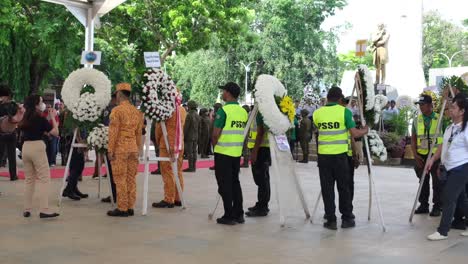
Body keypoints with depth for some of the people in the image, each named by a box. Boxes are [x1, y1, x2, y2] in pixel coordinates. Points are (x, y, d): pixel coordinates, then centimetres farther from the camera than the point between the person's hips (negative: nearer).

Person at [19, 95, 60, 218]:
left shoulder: (26, 118, 12)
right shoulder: (40, 118, -7)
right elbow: (55, 132, -7)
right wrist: (53, 117, 3)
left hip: (26, 147, 7)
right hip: (37, 147, -7)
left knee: (29, 179, 13)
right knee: (44, 179, -5)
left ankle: (27, 209, 13)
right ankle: (44, 210, -12)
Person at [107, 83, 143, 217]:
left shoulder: (117, 110, -10)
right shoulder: (137, 111, 10)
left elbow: (113, 132, -13)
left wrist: (110, 150, -9)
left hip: (120, 149, -6)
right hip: (133, 148, 7)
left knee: (120, 179, -2)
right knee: (131, 179, 9)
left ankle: (122, 208, 1)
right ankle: (130, 207, 14)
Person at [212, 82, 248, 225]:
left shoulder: (224, 110, -13)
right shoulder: (243, 112, 6)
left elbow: (216, 133, -14)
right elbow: (243, 132, 11)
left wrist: (215, 145, 3)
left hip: (223, 152, -6)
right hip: (237, 153, 6)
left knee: (225, 185, 1)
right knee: (235, 182, 15)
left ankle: (229, 216, 3)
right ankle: (238, 214, 18)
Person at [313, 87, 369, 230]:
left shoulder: (317, 113, 3)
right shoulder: (344, 111, -6)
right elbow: (354, 133, -6)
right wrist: (365, 130, 13)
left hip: (323, 155, 2)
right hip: (340, 155, -2)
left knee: (327, 188, 7)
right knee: (343, 188, 10)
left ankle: (331, 220, 9)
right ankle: (347, 219, 16)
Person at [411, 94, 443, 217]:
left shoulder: (440, 119, -2)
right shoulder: (417, 120, 7)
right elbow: (413, 139, 8)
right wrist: (415, 155, -1)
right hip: (421, 156, 3)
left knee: (437, 182, 2)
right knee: (423, 181, 11)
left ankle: (437, 207, 11)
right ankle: (423, 205, 21)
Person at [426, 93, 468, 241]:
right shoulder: (451, 127, 11)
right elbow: (443, 145, 19)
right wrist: (433, 160, 15)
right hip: (450, 168, 9)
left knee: (449, 198, -7)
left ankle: (442, 231, 1)